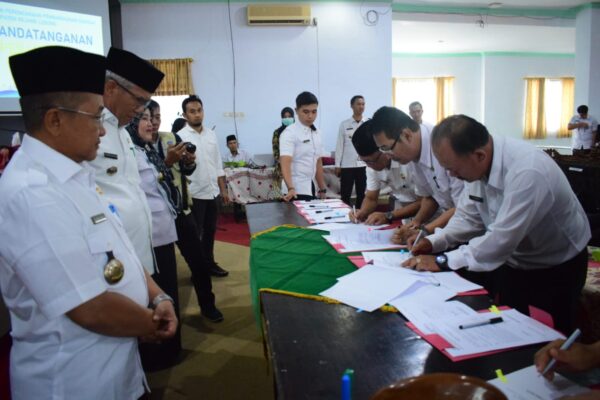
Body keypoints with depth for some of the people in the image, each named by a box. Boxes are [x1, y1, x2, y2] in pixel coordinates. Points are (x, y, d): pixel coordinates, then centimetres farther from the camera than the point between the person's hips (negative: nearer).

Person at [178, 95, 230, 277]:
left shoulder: (211, 134, 8)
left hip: (212, 192, 6)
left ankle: (209, 263, 31)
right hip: (194, 194, -5)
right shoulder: (180, 137, -10)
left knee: (210, 231, 16)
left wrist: (223, 189, 11)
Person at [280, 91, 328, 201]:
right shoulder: (289, 133, -13)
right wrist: (291, 189, -39)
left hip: (310, 189, 7)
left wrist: (322, 189, 15)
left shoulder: (316, 133, 9)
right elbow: (285, 164, -25)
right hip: (296, 190, -7)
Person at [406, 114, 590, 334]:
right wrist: (434, 242, -18)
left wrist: (442, 262, -32)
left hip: (556, 268, -6)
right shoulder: (479, 164, -14)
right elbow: (469, 217, -4)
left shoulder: (528, 172, -36)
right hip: (513, 260, 6)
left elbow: (501, 240, -36)